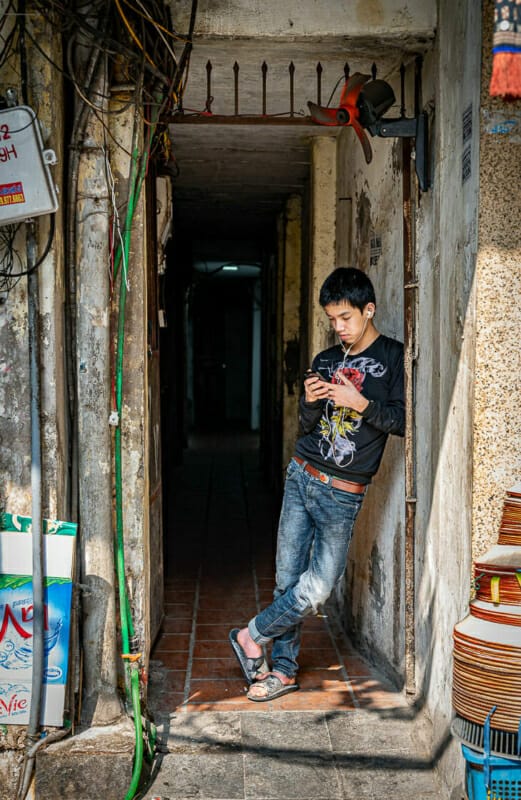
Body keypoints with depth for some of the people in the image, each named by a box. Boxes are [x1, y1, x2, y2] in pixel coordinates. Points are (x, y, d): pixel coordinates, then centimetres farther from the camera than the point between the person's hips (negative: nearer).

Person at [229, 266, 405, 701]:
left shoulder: (393, 357, -2)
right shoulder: (325, 361, 11)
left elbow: (403, 420, -7)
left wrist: (360, 403, -18)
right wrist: (310, 402, -6)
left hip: (343, 492, -4)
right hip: (302, 475, 4)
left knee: (318, 587, -9)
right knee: (287, 578, 4)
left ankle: (252, 637, 12)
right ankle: (284, 669, 17)